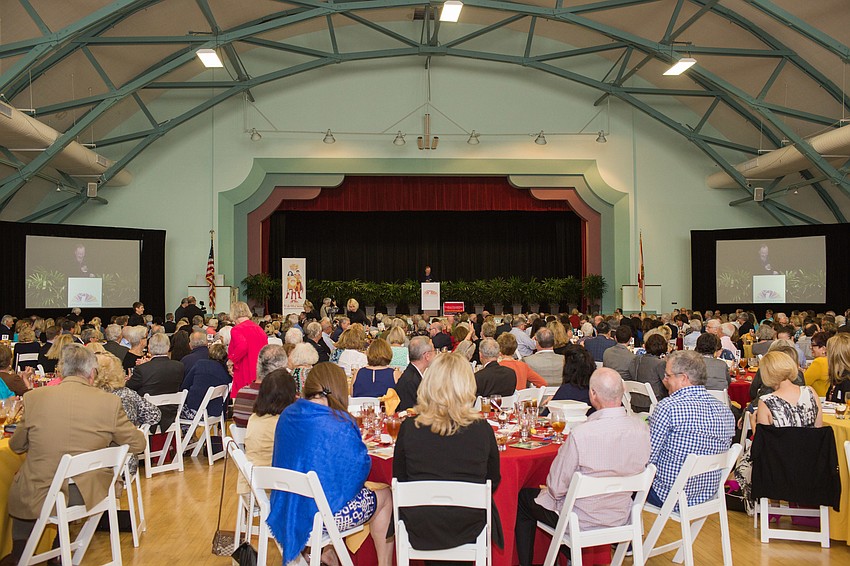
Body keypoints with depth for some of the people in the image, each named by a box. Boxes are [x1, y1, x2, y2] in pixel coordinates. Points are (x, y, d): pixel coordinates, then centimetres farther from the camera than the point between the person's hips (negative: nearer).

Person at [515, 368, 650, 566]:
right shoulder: (641, 428, -15)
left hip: (582, 521, -6)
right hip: (621, 517, 6)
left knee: (524, 497, 19)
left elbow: (556, 488, -20)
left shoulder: (580, 435, -32)